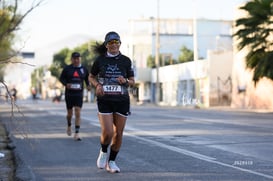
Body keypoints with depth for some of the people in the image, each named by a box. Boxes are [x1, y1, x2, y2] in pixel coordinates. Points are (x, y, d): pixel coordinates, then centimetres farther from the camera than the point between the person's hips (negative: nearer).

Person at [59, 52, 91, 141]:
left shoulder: (84, 69, 4)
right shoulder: (67, 69, -1)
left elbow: (87, 79, 17)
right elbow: (61, 78, 6)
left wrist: (88, 85, -2)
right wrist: (66, 84, -14)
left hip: (79, 94, 0)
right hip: (69, 94, 0)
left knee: (78, 113, -10)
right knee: (69, 113, 9)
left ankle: (77, 133, -9)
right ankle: (69, 126, 42)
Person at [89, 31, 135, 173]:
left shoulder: (126, 61, 4)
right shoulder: (100, 60, 1)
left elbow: (132, 81, 10)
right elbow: (91, 77, 14)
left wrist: (125, 81, -13)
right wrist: (97, 85, -7)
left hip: (122, 101, 2)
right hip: (104, 101, -2)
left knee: (118, 133, 4)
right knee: (107, 132, -13)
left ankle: (111, 162, 21)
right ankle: (103, 152, 20)